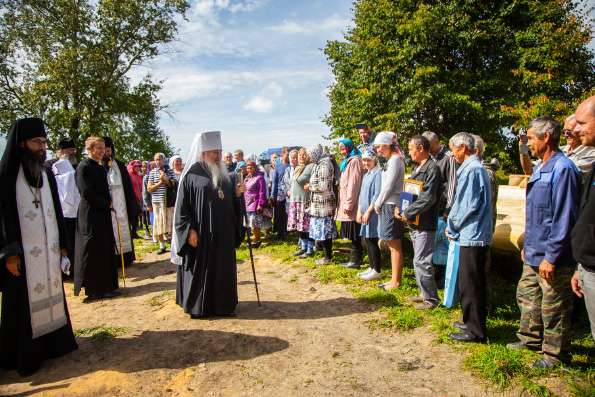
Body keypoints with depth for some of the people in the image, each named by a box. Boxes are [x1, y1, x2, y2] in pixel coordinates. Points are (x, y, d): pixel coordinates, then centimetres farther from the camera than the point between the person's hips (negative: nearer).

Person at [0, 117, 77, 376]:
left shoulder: (47, 173, 8)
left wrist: (62, 246, 8)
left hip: (48, 250, 5)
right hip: (22, 253, -5)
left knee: (50, 295, 13)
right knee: (23, 303, 5)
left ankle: (53, 343, 27)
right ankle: (24, 354, 18)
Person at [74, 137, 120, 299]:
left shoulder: (102, 168, 14)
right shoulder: (84, 166, -10)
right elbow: (86, 192, -17)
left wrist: (109, 204, 2)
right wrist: (106, 203, -10)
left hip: (103, 214, 8)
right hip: (90, 214, -8)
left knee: (105, 250, 10)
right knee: (93, 252, -2)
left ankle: (105, 286, 18)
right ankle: (94, 289, 8)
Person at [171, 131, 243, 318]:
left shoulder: (223, 173, 11)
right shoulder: (192, 174, -7)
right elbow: (183, 206, -10)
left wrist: (236, 194, -3)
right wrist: (190, 230, -17)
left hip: (224, 232, 6)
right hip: (201, 232, -6)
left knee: (223, 268, 11)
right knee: (201, 269, 4)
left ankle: (223, 303, 24)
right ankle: (198, 306, 19)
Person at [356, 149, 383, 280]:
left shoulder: (378, 173, -11)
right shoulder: (366, 174, 16)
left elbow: (377, 195, -17)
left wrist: (368, 212, -15)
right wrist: (359, 211, 9)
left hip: (373, 213, -8)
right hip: (365, 212, 8)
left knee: (372, 241, -4)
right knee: (367, 240, 11)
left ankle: (377, 271, 5)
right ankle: (371, 268, 21)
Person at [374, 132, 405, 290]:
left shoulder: (395, 160, -13)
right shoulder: (392, 160, 16)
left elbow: (388, 186, -17)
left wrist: (378, 203, -7)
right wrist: (379, 203, 9)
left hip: (391, 205, -10)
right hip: (387, 205, 10)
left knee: (395, 246, -2)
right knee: (393, 245, 13)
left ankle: (396, 281, 6)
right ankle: (395, 279, 21)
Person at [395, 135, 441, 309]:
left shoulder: (432, 168, -14)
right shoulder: (417, 168, 14)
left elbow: (427, 199, -21)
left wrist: (407, 213, -17)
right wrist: (399, 208, 1)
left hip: (425, 224, -9)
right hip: (414, 223, 9)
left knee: (421, 262, -4)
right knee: (419, 260, 16)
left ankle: (431, 298, 10)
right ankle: (425, 293, 29)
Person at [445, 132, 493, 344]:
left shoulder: (471, 170, -16)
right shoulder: (476, 167, 14)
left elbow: (466, 206, -17)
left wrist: (451, 227, -3)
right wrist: (454, 227, 11)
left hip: (472, 236, -10)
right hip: (474, 234, 10)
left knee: (470, 285, 0)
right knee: (468, 282, 18)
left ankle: (475, 330, 11)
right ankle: (472, 321, 31)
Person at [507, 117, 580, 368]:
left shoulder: (562, 169, -19)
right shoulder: (540, 168, 13)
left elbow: (564, 218, -22)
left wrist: (551, 257, -21)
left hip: (551, 257, -10)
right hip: (534, 255, 10)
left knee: (554, 308, 6)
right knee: (527, 296, 21)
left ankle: (554, 353, 23)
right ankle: (530, 338, 38)